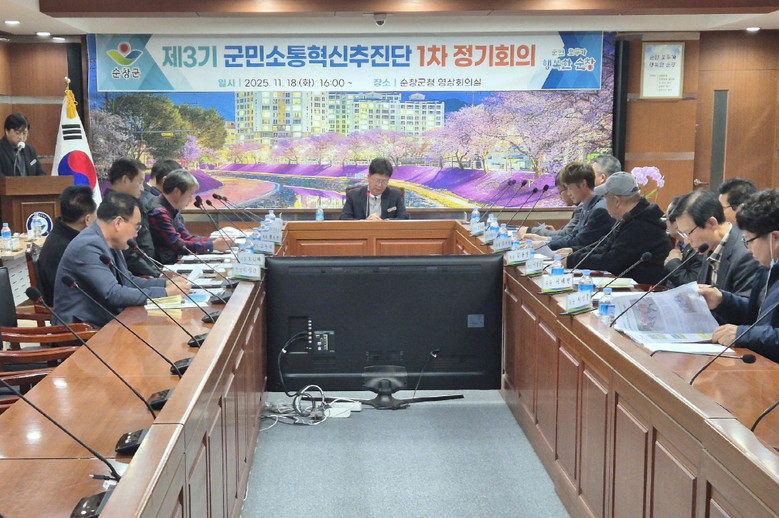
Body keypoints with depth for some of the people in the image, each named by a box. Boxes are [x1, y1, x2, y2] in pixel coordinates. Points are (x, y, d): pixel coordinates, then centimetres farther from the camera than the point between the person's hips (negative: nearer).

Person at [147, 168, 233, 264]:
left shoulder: (173, 210, 11)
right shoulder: (159, 212, -18)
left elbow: (187, 238, 16)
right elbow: (179, 246, -20)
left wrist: (216, 241, 3)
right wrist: (213, 245, -14)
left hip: (173, 261, 9)